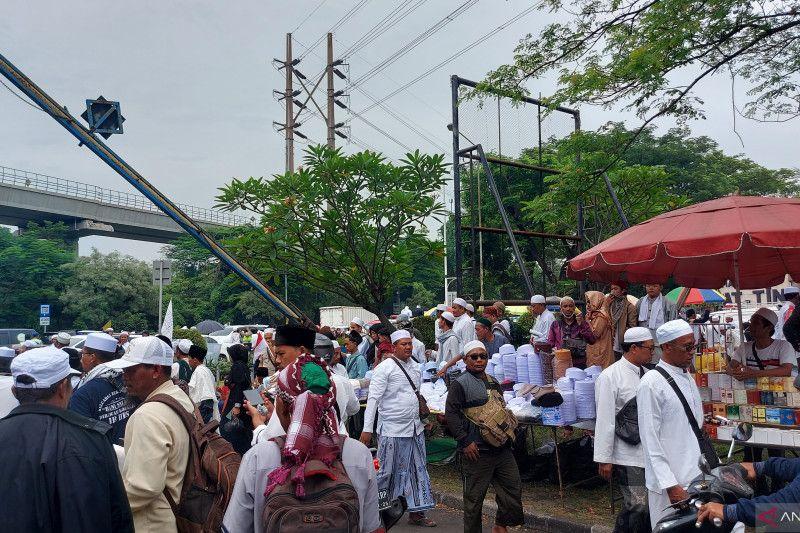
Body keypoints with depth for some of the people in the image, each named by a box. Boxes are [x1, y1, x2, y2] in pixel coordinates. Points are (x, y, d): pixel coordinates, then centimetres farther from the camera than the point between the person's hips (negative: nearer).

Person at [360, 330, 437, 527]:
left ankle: (417, 512, 23)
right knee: (387, 472, 1)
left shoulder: (415, 367, 10)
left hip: (415, 428, 7)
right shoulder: (385, 368, -12)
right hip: (392, 430, -7)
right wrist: (367, 429, -19)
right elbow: (373, 398, -15)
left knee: (418, 470, 12)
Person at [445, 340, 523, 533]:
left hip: (502, 448, 7)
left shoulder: (493, 382, 15)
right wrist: (465, 441, -17)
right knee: (474, 497, 2)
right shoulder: (459, 384, -8)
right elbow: (451, 414, -14)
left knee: (513, 487, 12)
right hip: (477, 451, -7)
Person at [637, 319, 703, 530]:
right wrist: (671, 486, -17)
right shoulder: (652, 384, -15)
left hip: (698, 476, 7)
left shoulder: (689, 378, 10)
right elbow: (650, 440, -16)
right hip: (672, 482, -7)